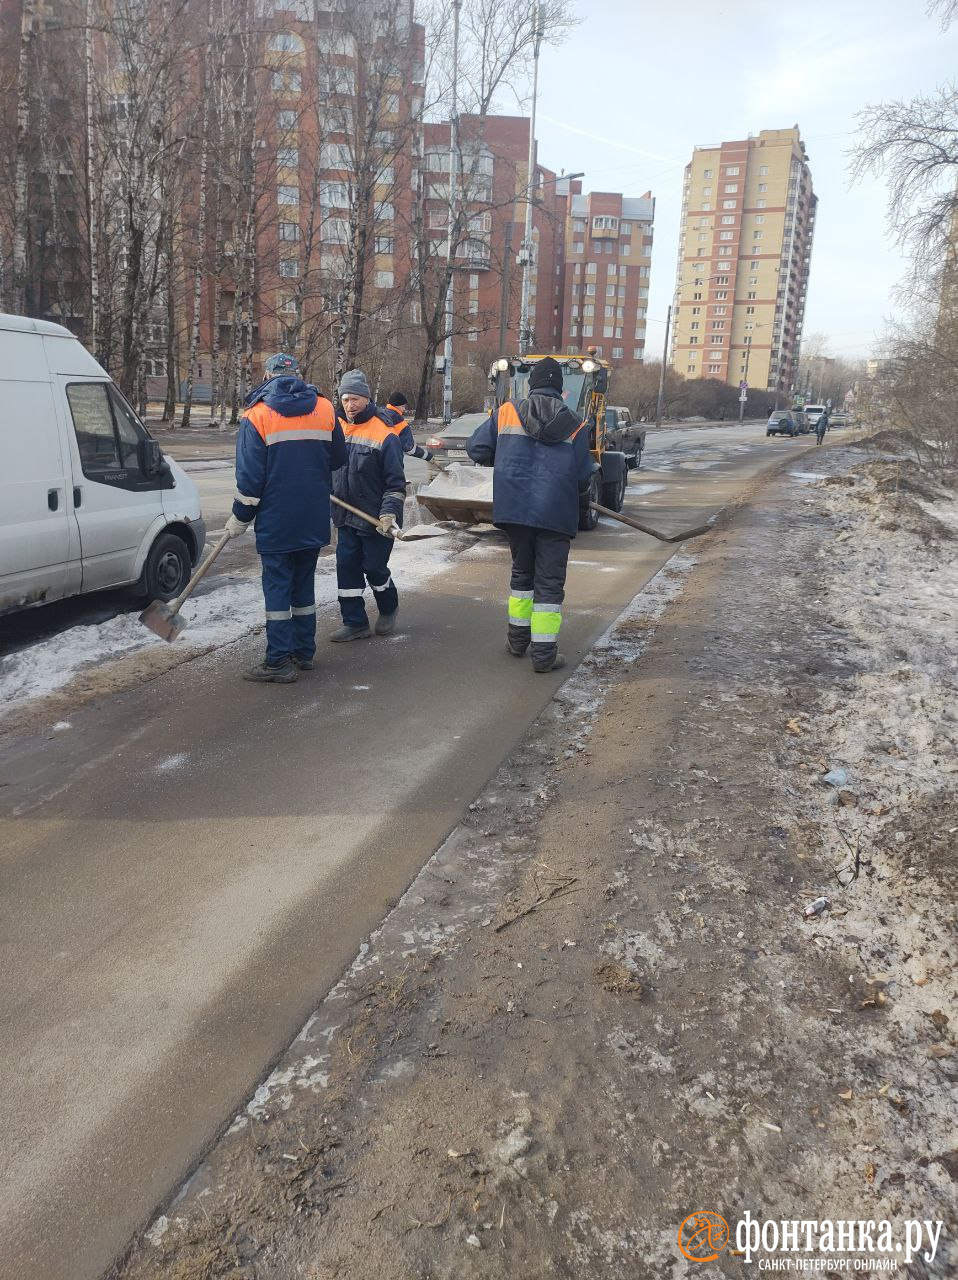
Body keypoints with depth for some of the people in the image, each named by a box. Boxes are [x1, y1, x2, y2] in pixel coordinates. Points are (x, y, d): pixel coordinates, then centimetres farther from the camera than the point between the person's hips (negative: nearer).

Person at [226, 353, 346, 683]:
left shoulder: (257, 415, -8)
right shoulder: (324, 409, 4)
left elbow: (250, 477, -10)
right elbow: (338, 458, 14)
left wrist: (239, 519, 0)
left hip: (276, 522, -4)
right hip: (314, 520, 4)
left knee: (277, 587, 1)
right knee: (304, 585, 15)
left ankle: (279, 662, 2)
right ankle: (304, 652, 23)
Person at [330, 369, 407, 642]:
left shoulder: (385, 435, -14)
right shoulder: (339, 429, 4)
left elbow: (396, 482, -14)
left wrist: (389, 513, -22)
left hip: (376, 519, -6)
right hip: (346, 517, 6)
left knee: (375, 568, 5)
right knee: (346, 568, 5)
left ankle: (388, 609, 32)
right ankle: (355, 622, 15)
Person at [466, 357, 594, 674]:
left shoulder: (505, 413, 1)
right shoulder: (575, 426, -1)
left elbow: (476, 449, 6)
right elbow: (584, 477, 1)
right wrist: (577, 500, 22)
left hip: (514, 510, 2)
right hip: (556, 515, -2)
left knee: (522, 572, 22)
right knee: (549, 582, 4)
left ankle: (517, 639, 30)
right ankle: (544, 654, 4)